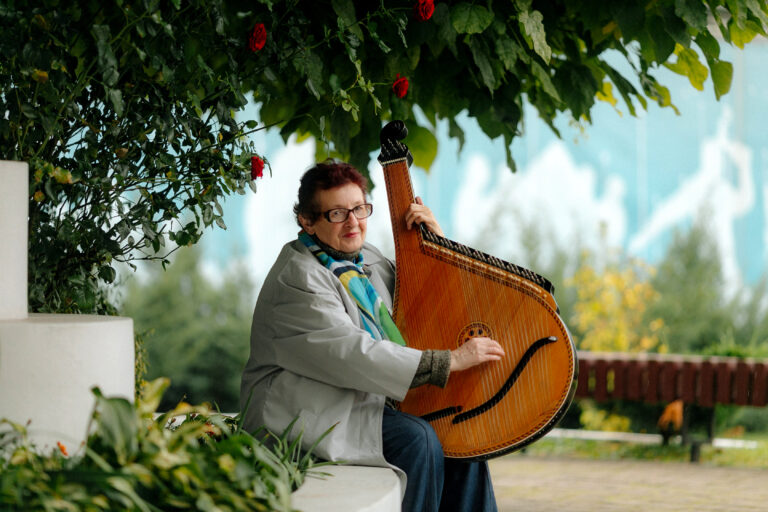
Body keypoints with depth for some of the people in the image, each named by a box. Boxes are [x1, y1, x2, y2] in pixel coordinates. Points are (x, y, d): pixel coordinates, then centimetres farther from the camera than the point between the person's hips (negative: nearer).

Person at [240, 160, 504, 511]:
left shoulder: (366, 260, 11)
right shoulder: (298, 278, -18)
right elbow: (352, 354, -28)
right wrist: (450, 361, -28)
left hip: (366, 403, 9)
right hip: (306, 415, -9)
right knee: (416, 439, -26)